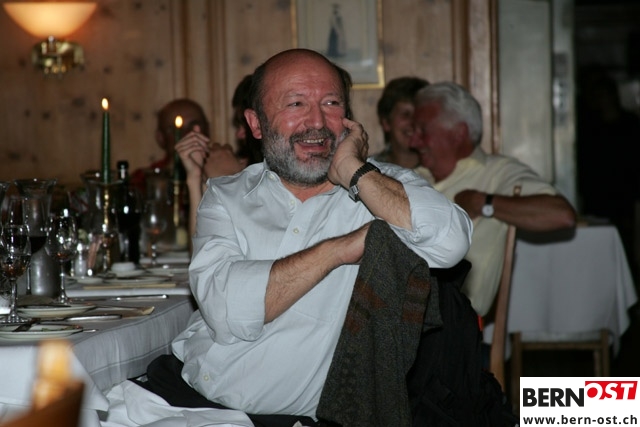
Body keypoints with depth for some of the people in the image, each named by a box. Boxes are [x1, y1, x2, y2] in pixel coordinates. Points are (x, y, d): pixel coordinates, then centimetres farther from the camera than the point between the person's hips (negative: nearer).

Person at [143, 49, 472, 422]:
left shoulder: (384, 186, 3)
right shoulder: (226, 198, 7)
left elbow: (449, 243, -19)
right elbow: (226, 312, -10)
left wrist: (349, 170, -11)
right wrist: (338, 250, -14)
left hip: (289, 416, -2)